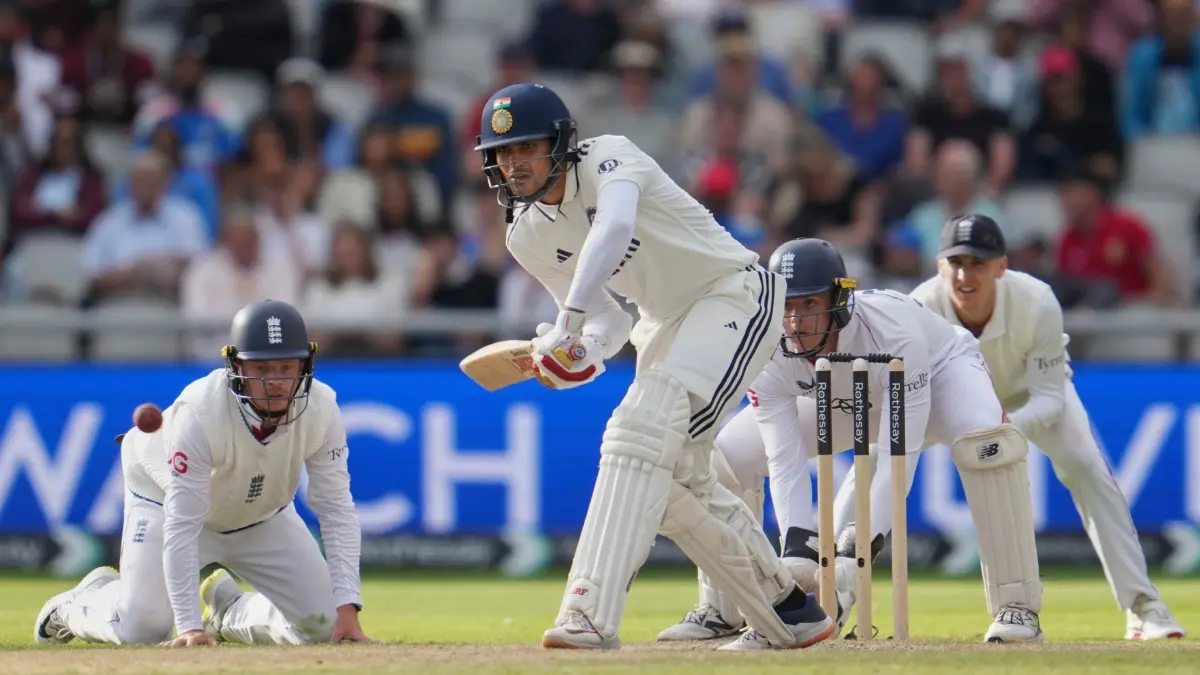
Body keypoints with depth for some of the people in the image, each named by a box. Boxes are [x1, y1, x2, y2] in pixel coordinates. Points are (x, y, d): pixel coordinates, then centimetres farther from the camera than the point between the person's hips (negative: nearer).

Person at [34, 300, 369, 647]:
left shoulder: (321, 409, -27)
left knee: (320, 625, -7)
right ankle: (84, 599, 19)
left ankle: (226, 609, 22)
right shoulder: (199, 413, -38)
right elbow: (181, 527, -38)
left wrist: (347, 609, -32)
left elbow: (337, 511, -23)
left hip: (262, 514, 4)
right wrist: (190, 627, -43)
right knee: (141, 629, -17)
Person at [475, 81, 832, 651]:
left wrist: (569, 322, -50)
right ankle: (788, 614, 26)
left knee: (645, 426, -26)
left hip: (736, 293, -9)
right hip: (666, 325, 9)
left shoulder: (608, 157, -21)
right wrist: (583, 351, -19)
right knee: (675, 475, 10)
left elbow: (614, 227, -44)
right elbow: (610, 318, 5)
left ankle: (592, 613, -36)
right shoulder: (526, 236, 1)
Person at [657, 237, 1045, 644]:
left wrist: (857, 554, -52)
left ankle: (1016, 607, -28)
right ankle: (719, 611, 7)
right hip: (842, 402, 4)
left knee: (984, 440, -38)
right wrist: (796, 553, -45)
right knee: (729, 453, -12)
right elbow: (785, 462, -31)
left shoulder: (894, 334, -42)